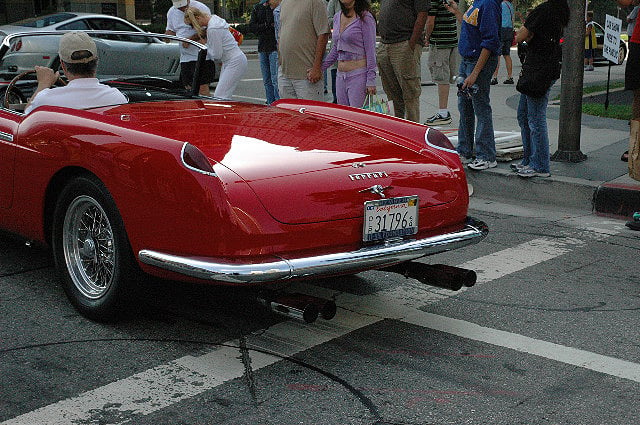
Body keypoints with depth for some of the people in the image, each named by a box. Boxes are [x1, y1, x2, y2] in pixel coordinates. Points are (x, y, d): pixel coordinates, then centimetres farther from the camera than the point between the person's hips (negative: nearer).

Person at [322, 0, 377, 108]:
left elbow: (370, 51, -9)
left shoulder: (365, 18, -8)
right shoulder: (337, 17, 13)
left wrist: (370, 81, -13)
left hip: (358, 75, -7)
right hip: (340, 77, 7)